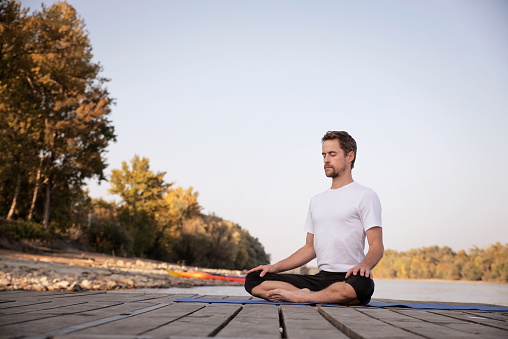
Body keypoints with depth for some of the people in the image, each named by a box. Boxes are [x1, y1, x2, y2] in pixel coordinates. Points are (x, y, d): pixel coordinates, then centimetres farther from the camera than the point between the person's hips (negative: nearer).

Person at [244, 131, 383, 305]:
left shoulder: (365, 196, 2)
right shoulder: (317, 201, 24)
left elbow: (377, 245, -8)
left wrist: (365, 265, -31)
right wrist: (275, 267, 12)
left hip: (348, 278, -5)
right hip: (321, 278, 6)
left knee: (362, 285, -44)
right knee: (253, 280, -7)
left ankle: (298, 296, -27)